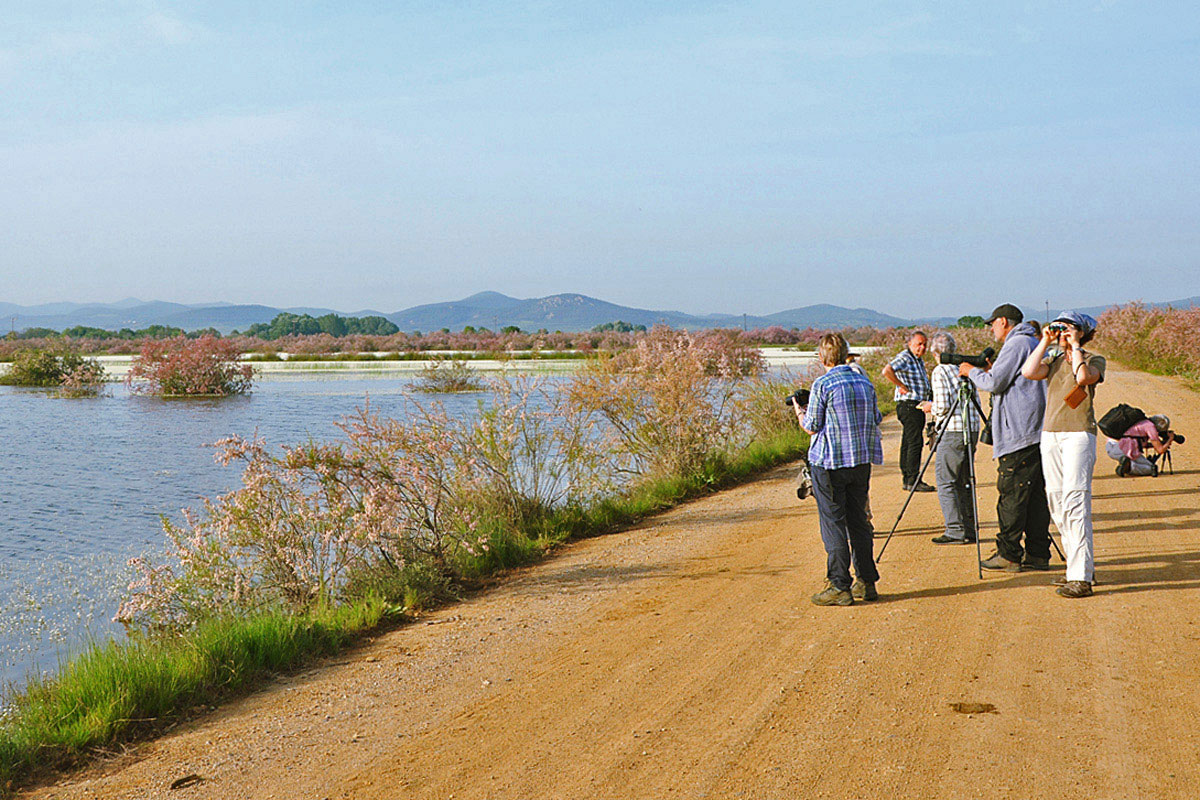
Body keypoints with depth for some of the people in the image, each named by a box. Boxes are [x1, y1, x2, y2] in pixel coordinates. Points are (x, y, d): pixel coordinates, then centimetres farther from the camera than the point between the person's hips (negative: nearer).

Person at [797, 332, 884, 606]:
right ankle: (867, 582, 18)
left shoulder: (822, 385, -12)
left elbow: (812, 427, -8)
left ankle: (839, 587, -1)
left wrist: (799, 413, 12)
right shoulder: (865, 382, 6)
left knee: (833, 524, -1)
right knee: (858, 521, 14)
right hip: (862, 460, 6)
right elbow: (876, 419, 13)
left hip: (829, 463, -6)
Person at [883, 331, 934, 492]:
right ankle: (913, 480, -14)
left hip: (917, 406, 10)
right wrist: (902, 386, -20)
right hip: (908, 405, -10)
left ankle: (908, 480, 12)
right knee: (915, 442, -13)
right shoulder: (904, 357, -10)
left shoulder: (919, 361, 20)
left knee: (908, 443, 10)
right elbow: (887, 371, -26)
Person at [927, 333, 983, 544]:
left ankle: (956, 531, -8)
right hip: (972, 429, 7)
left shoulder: (940, 371, -7)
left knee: (945, 482, -3)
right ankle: (969, 529, 13)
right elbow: (977, 402, 15)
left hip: (952, 431, -7)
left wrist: (931, 408, 7)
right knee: (963, 481, 13)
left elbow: (942, 407, -13)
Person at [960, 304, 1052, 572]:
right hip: (1038, 433, 10)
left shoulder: (1016, 344, -10)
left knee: (1011, 494, -6)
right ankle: (1037, 554, 10)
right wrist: (987, 372, 22)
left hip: (1018, 434, -10)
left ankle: (1009, 554, -4)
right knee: (1035, 494, 9)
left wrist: (972, 371, 2)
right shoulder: (1035, 344, 21)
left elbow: (994, 383, -15)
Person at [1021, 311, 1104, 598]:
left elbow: (1083, 376, -21)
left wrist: (1076, 347, -9)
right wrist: (1046, 342, 3)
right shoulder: (1053, 361, 16)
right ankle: (1077, 563, 17)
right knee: (1056, 500, 6)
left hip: (1079, 434, -6)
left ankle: (1081, 577, -18)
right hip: (1050, 435, 7)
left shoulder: (1095, 360, 2)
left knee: (1075, 501, -15)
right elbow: (1028, 372, -3)